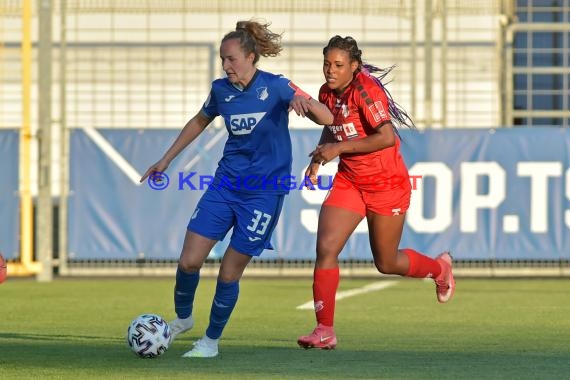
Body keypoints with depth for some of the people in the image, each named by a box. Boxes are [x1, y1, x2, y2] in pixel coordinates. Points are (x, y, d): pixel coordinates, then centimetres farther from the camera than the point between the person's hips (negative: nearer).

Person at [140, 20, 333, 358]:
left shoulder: (275, 87, -12)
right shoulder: (221, 89, 1)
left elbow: (327, 118, -18)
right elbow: (200, 122, 21)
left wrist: (304, 102, -40)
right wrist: (166, 160, 22)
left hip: (264, 190, -4)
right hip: (226, 183, 4)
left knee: (229, 273, -3)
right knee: (189, 260, -5)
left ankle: (212, 340, 17)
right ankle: (183, 318, 23)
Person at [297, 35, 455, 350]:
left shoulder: (365, 90, -21)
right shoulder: (327, 93, 1)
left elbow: (387, 137, -31)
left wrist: (339, 148, -31)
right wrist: (318, 157, 4)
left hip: (387, 183, -6)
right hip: (349, 180, 6)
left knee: (386, 263, 8)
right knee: (325, 248, -13)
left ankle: (440, 267, 40)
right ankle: (325, 330, -10)